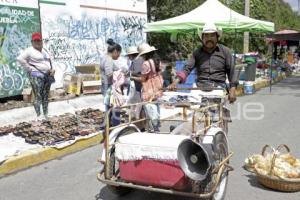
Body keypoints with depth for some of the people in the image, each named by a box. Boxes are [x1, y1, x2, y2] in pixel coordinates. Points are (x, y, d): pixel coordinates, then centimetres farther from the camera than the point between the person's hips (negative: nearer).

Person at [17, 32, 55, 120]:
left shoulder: (44, 51, 17)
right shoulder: (29, 50, -6)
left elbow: (49, 62, 26)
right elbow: (20, 58, -17)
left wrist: (52, 70, 7)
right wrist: (29, 68, -14)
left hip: (47, 76, 7)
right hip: (36, 76, -7)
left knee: (46, 96, 10)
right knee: (38, 97, -7)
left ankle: (46, 115, 19)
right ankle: (39, 116, -1)